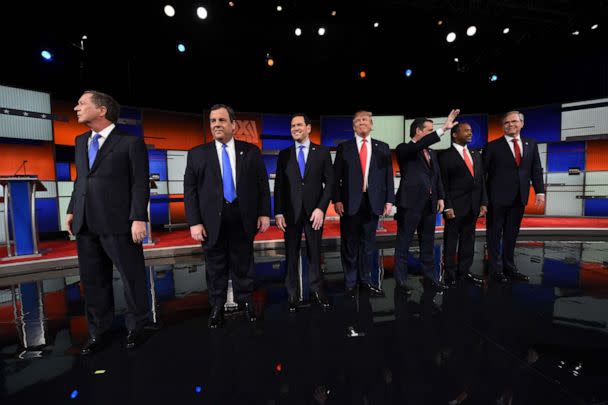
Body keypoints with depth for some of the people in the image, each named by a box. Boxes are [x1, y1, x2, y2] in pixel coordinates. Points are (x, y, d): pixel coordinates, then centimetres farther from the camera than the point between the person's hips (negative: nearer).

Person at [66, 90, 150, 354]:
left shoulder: (131, 142, -4)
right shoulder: (81, 141, 17)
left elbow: (141, 183, -10)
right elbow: (80, 180, 21)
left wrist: (139, 218, -16)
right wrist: (72, 211, 14)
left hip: (118, 223, -6)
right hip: (86, 224, 7)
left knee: (132, 277, 5)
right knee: (92, 281, 13)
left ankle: (136, 327, 25)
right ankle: (99, 333, 30)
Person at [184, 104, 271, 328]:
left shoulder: (251, 151, 4)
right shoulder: (197, 153, 4)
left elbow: (263, 184, 4)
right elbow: (190, 190, 1)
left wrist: (264, 213, -2)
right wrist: (194, 222, -6)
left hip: (243, 219, 0)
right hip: (212, 220, 1)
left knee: (243, 264, 13)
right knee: (216, 267, 13)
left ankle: (246, 302, 34)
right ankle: (217, 307, 33)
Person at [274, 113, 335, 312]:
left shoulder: (322, 152, 4)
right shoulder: (284, 154, 7)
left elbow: (329, 182, 0)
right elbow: (279, 185, 5)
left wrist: (321, 208, -10)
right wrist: (278, 212, -3)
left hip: (314, 211, -1)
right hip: (291, 213, 1)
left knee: (314, 253, 10)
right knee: (291, 254, 8)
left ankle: (317, 290, 28)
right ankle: (292, 293, 25)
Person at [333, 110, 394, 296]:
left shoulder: (382, 147, 10)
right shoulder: (344, 147, 5)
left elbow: (388, 175, 7)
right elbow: (336, 176, 0)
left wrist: (389, 200, 1)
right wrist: (337, 199, -8)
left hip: (373, 202, 2)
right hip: (350, 202, -1)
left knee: (368, 243, 12)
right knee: (349, 244, 7)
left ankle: (365, 279, 28)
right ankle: (350, 282, 22)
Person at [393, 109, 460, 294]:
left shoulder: (432, 153, 16)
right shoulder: (404, 149, -5)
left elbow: (438, 177, 18)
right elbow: (419, 145, -26)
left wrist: (440, 197, 10)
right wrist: (443, 128, -28)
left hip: (429, 204, 7)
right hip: (410, 204, -7)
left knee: (428, 244, 17)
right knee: (403, 245, 2)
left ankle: (430, 276, 32)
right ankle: (401, 280, 14)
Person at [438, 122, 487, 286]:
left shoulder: (476, 155, 15)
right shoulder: (445, 156, -5)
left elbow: (481, 180, 14)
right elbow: (443, 184, -9)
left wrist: (483, 202, 7)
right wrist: (447, 207, -14)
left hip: (473, 206, 6)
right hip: (455, 206, -6)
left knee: (468, 240, 13)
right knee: (451, 241, 4)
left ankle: (464, 271, 27)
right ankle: (450, 274, 17)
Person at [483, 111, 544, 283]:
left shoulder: (531, 144, 11)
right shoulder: (493, 146, -3)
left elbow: (536, 170, 10)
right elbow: (482, 172, -5)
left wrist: (540, 191, 1)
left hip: (519, 197, 4)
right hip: (498, 197, -4)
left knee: (512, 234, 14)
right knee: (495, 234, 5)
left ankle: (509, 267, 27)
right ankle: (496, 269, 17)